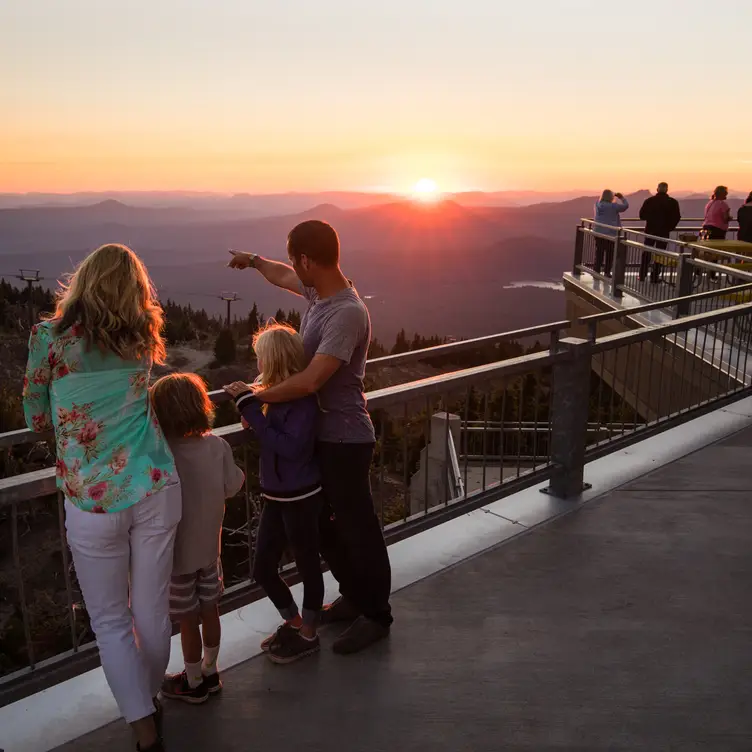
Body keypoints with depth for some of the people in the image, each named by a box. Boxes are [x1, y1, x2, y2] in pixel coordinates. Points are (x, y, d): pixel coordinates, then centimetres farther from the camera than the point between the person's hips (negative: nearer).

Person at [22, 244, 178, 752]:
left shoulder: (50, 338, -6)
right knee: (152, 610, 17)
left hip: (92, 503, -2)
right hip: (154, 490, 3)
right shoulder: (141, 339, 2)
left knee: (110, 621, 14)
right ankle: (150, 701, 37)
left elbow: (37, 420, 6)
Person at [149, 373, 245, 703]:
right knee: (210, 610, 20)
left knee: (188, 620, 11)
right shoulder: (218, 445, -11)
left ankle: (193, 683, 29)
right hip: (209, 547, 5)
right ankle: (210, 671, 38)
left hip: (177, 552, -5)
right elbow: (232, 487, 0)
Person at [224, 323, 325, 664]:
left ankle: (308, 635, 31)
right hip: (275, 496, 8)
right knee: (262, 567, 15)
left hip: (301, 497, -8)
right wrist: (248, 403, -4)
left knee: (308, 565, 11)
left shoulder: (302, 399, -20)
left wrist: (251, 409, -25)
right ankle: (293, 622, 38)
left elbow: (292, 447, -27)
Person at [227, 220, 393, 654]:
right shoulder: (318, 290, 2)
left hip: (345, 439, -10)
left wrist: (256, 397, -19)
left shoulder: (346, 313, -26)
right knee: (325, 523, 20)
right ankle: (354, 597, 38)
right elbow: (285, 278, 26)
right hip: (320, 434, 10)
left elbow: (310, 381, -31)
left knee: (357, 528, 5)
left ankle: (376, 616, 23)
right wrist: (254, 261, 44)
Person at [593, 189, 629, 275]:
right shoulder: (613, 206, -13)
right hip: (610, 233, -5)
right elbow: (625, 206, -6)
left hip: (598, 232, 5)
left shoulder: (597, 204, 3)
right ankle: (607, 272, 6)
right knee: (609, 253, 4)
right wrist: (622, 198, 8)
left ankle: (597, 271, 9)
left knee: (599, 252, 8)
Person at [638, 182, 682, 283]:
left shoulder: (649, 201, -7)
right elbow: (677, 217, -6)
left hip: (650, 230, 1)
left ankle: (642, 275, 15)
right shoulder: (673, 202, -6)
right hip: (664, 232, -1)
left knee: (646, 253, 13)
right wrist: (670, 227, 9)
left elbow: (642, 215, -5)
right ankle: (655, 277, 6)